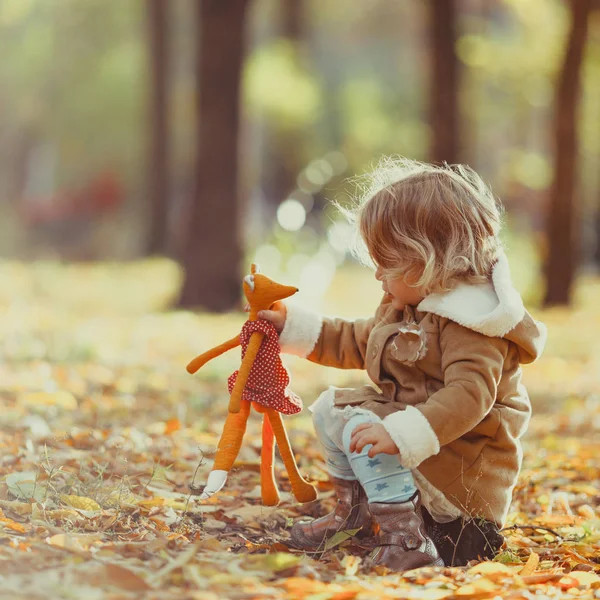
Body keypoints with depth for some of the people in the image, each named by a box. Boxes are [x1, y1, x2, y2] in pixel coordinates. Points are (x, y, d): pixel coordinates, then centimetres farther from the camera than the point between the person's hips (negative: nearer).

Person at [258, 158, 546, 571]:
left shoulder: (470, 322, -23)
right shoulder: (407, 305, 10)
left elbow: (469, 395, -37)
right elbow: (357, 343, 25)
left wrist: (401, 434, -46)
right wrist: (294, 326, 21)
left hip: (462, 472, -11)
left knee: (363, 429, -28)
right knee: (330, 408, 15)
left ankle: (407, 541, -26)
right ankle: (355, 513, 23)